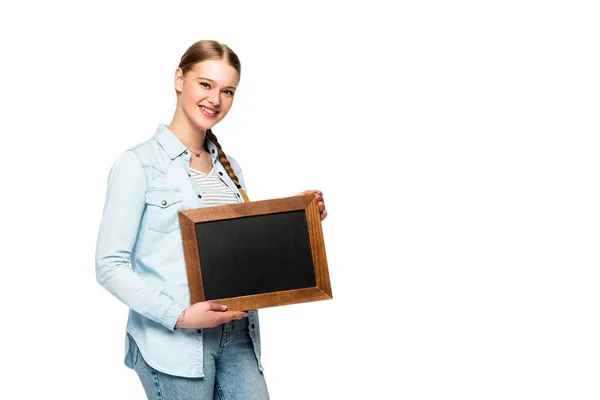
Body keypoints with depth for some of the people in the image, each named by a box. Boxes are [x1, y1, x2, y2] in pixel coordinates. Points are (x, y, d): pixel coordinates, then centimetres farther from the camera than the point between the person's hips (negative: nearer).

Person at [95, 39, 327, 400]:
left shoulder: (229, 167, 13)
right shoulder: (138, 164, -6)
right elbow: (111, 265, -10)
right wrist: (179, 315, -19)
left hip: (238, 337, 6)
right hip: (173, 342, -5)